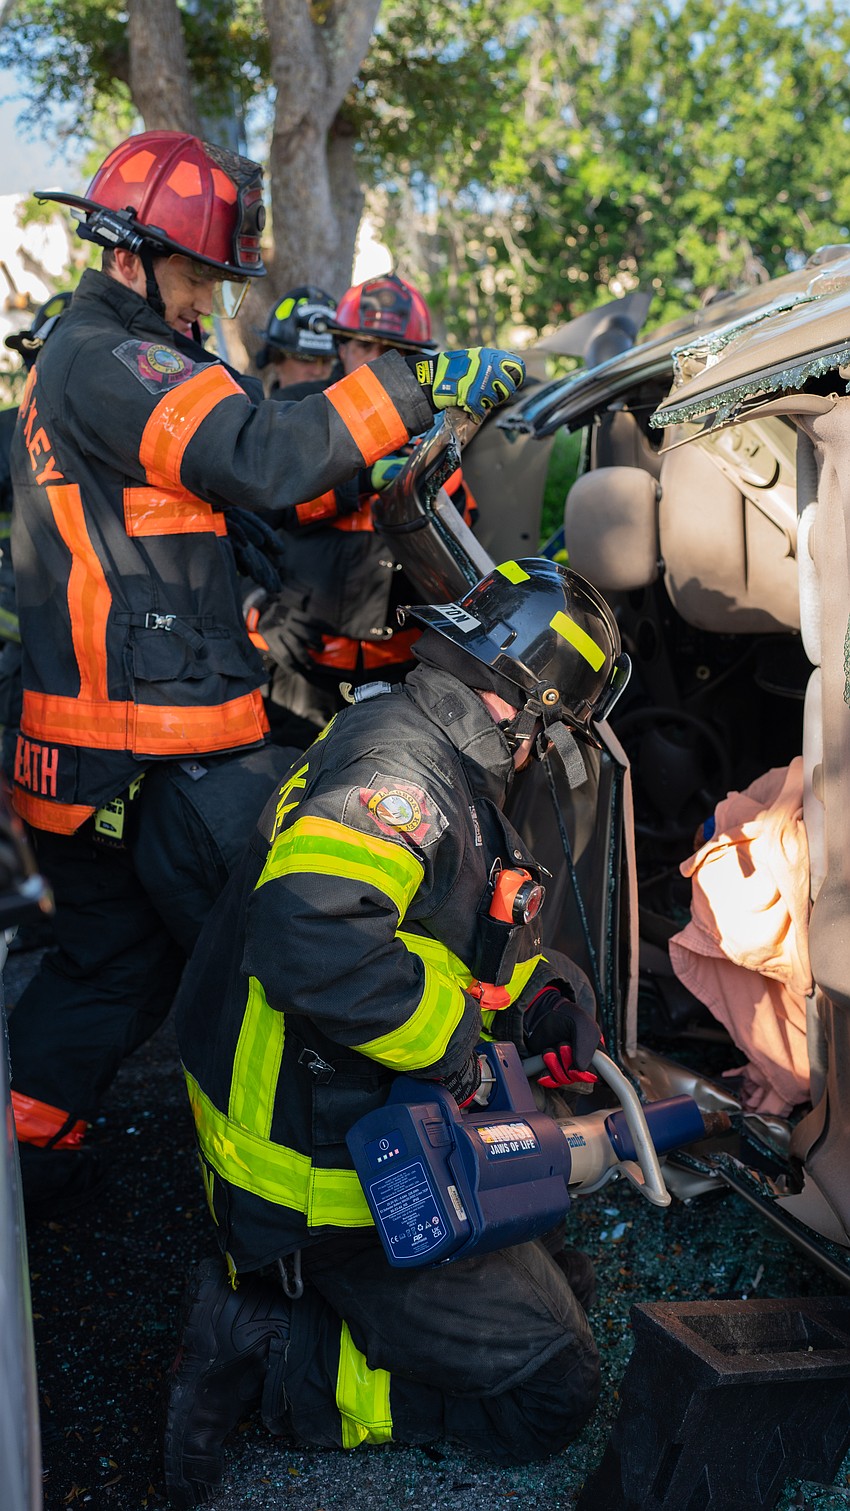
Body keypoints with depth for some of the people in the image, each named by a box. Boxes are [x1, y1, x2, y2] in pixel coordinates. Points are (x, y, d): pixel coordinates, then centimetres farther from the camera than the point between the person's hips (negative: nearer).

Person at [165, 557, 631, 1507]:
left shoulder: (433, 759, 9)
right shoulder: (399, 762, -23)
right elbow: (312, 932, -42)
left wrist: (538, 990, 4)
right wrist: (445, 1036, -27)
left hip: (376, 1136, 10)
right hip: (329, 1187, -10)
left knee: (562, 1278, 20)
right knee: (547, 1392, 0)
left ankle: (284, 1302, 9)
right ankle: (266, 1351, -1)